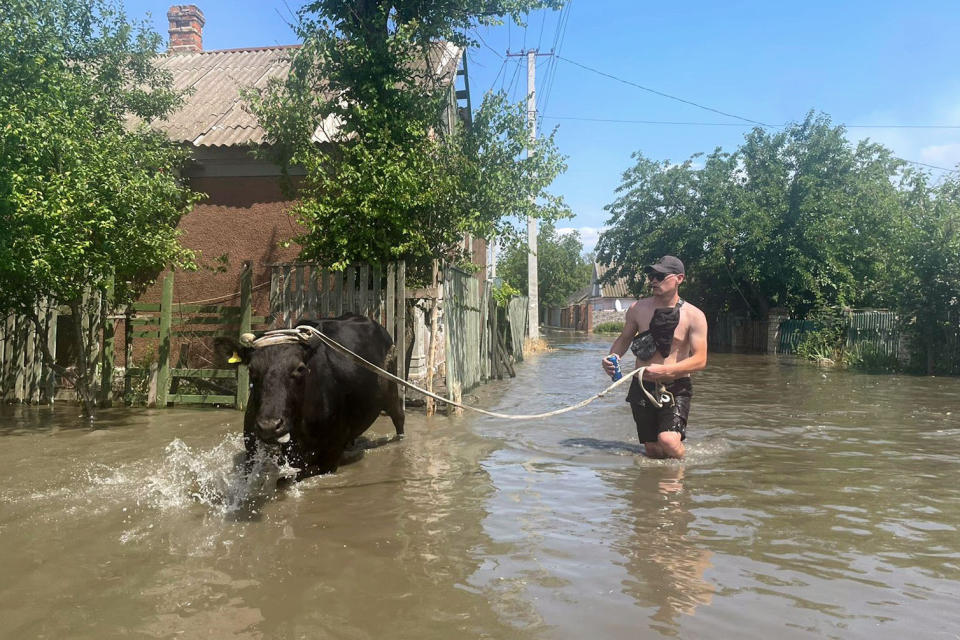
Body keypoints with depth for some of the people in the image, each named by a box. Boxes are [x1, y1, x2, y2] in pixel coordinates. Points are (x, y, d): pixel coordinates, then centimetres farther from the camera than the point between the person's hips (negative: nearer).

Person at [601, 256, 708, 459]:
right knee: (652, 450, 4)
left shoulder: (694, 316, -5)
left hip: (676, 388, -3)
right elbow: (624, 339, 17)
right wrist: (611, 358, -5)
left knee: (667, 440, -22)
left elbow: (700, 360, -11)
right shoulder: (637, 309, 2)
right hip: (642, 387, 3)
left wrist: (663, 370, -25)